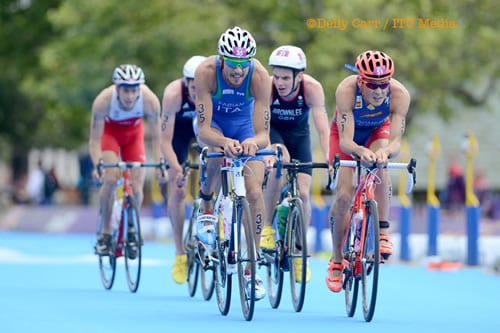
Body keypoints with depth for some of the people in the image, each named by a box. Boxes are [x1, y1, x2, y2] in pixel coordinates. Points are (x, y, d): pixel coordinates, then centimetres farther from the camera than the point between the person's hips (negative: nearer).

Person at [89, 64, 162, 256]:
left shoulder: (150, 101, -34)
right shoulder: (103, 101, -38)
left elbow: (156, 137, -25)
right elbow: (95, 139, -31)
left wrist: (159, 163, -39)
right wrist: (97, 164, -47)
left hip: (133, 133, 2)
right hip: (109, 131, -2)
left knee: (136, 187, -9)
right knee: (111, 179, -24)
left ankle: (131, 230, 18)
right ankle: (105, 233, -8)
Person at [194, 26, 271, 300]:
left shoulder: (259, 77, -33)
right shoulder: (206, 72, -34)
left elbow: (263, 134, -35)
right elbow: (203, 131, -36)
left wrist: (254, 142, -58)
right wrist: (223, 141, -57)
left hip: (244, 125, 1)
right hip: (213, 122, -1)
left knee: (254, 192, -14)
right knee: (218, 153, -36)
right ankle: (206, 203, -7)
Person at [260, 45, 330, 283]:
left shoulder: (312, 88, -30)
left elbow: (322, 126, -35)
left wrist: (329, 158, -50)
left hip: (298, 133, 2)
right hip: (272, 132, -1)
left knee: (303, 193, -11)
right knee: (280, 159, -35)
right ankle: (267, 228, -24)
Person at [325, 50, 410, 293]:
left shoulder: (399, 94, -34)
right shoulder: (346, 90, -38)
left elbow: (395, 142, -37)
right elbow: (345, 141, -41)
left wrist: (385, 151, -60)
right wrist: (360, 152, -63)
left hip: (377, 132, 1)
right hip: (348, 134, -1)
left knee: (379, 166, -33)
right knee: (343, 195, -13)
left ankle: (382, 231, -21)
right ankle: (337, 260, 5)